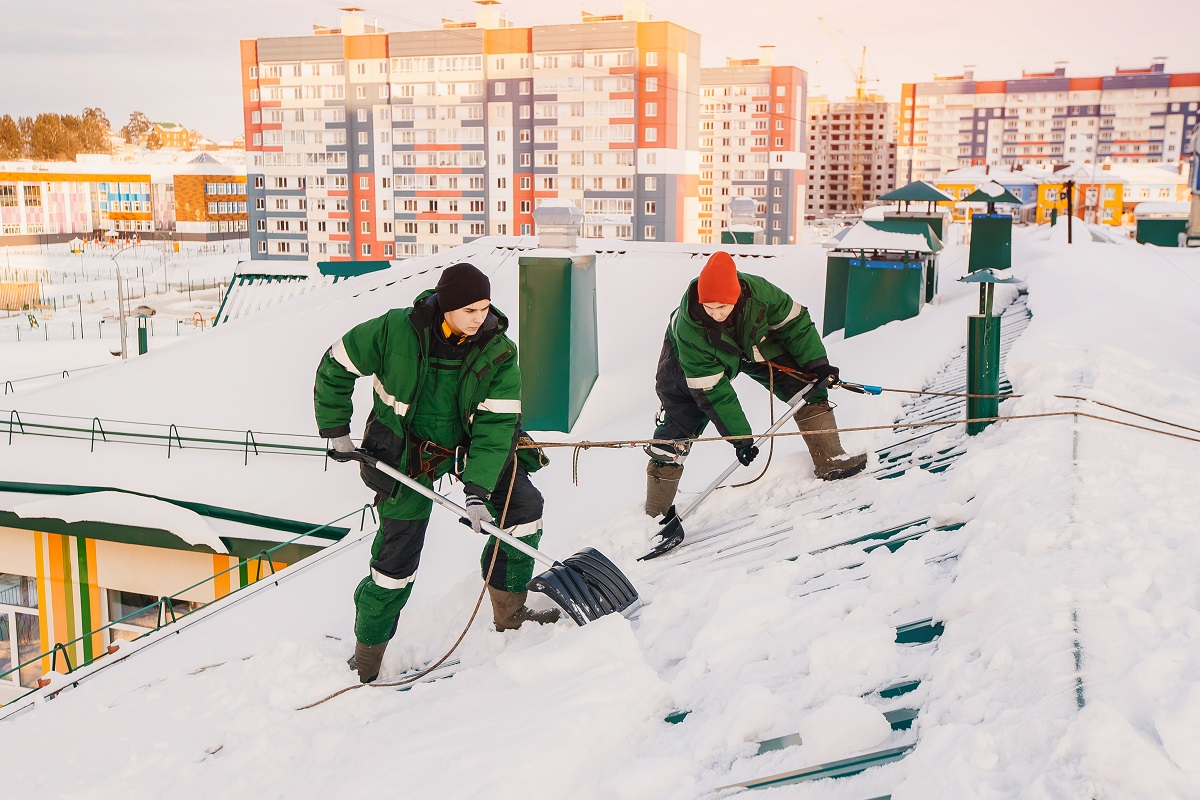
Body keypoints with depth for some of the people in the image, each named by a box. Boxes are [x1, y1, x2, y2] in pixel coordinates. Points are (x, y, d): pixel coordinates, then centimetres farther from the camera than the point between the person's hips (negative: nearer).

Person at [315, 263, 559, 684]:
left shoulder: (498, 352, -17)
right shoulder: (395, 330, -23)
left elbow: (495, 424, -21)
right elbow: (335, 368, -9)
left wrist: (478, 489, -30)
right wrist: (336, 433, -4)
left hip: (469, 446, 3)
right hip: (404, 452, -3)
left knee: (524, 505, -7)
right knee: (398, 554, -3)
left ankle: (508, 610, 11)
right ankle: (366, 657, 17)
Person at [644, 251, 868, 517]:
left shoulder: (757, 291, -37)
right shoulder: (688, 328, -41)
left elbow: (793, 321, -16)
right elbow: (712, 390, -34)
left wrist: (816, 362, -16)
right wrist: (739, 436, -32)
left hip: (752, 343, 4)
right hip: (695, 357, -3)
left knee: (809, 385, -8)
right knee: (678, 422, -14)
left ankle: (829, 460, 5)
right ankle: (656, 512, -2)